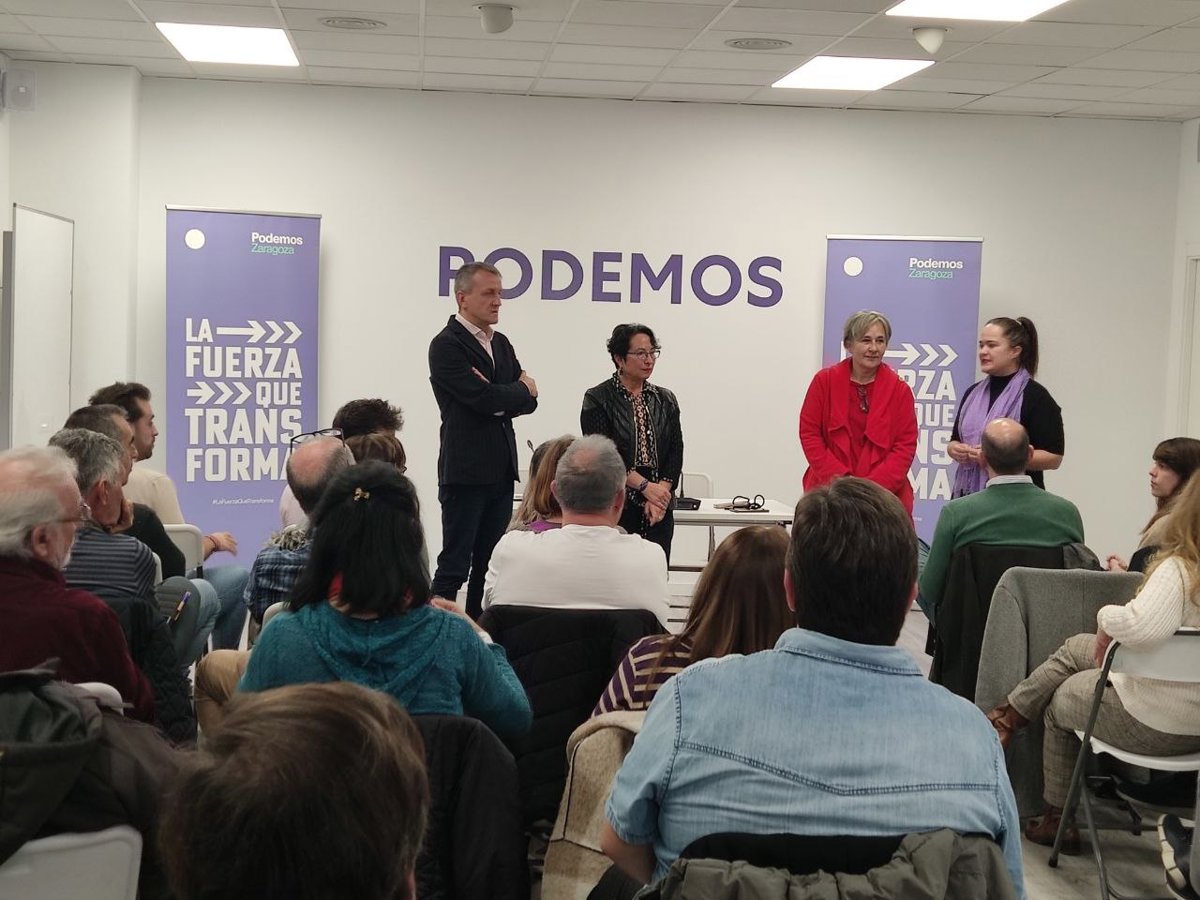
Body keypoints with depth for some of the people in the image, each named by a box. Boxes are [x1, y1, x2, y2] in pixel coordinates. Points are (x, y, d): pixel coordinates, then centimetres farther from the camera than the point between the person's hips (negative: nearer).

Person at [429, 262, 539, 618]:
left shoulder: (501, 344, 16)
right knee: (454, 565, -5)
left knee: (491, 564, 11)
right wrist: (521, 391, -2)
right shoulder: (446, 345, -9)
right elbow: (482, 399, -20)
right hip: (466, 471, -8)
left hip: (501, 470, 8)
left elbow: (528, 401, 10)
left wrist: (498, 397, -10)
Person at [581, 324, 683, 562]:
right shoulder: (597, 400, -1)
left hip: (658, 511, 4)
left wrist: (661, 494, -8)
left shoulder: (665, 400, 13)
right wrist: (646, 486, -15)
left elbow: (676, 452, 7)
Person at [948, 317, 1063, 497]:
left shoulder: (1036, 397, -4)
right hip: (967, 495, 5)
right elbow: (955, 440, 23)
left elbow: (1053, 458, -9)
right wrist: (954, 449, -1)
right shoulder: (973, 392, 15)